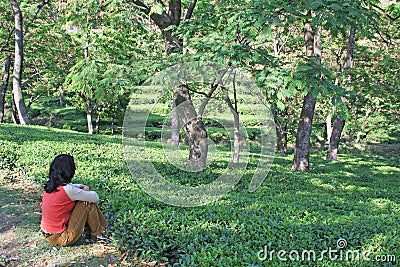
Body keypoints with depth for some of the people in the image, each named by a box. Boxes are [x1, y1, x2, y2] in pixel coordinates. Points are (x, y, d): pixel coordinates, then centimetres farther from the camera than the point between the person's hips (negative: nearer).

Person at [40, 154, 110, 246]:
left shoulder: (50, 185, 0)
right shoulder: (68, 190, -23)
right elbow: (95, 198, -13)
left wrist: (81, 187, 2)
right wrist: (88, 192, 9)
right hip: (62, 239, -8)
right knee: (88, 203, -5)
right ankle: (96, 235, 11)